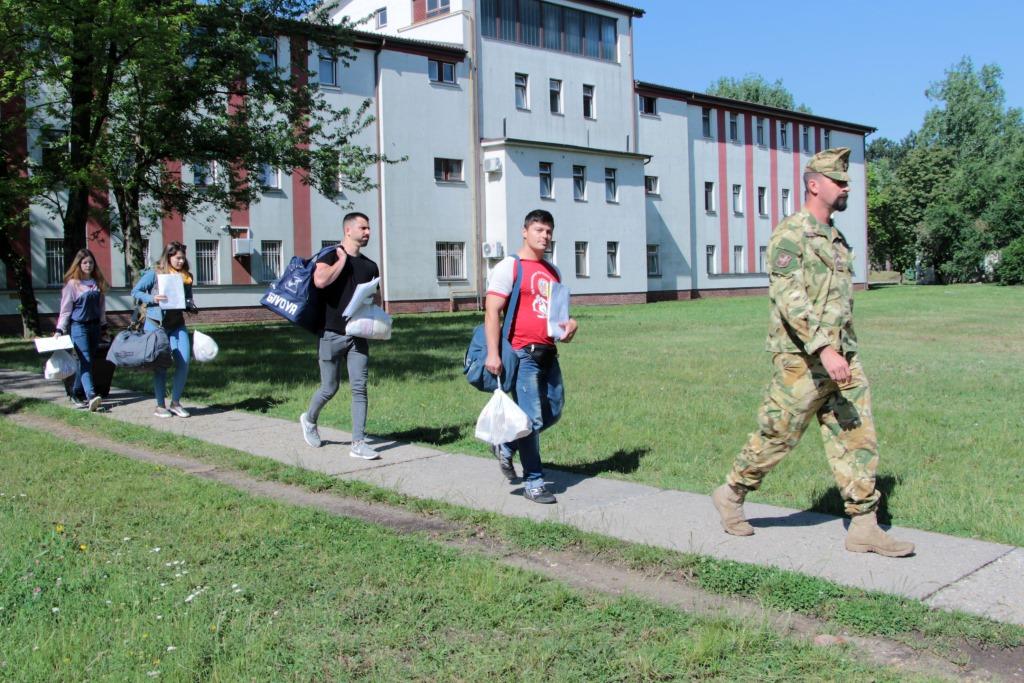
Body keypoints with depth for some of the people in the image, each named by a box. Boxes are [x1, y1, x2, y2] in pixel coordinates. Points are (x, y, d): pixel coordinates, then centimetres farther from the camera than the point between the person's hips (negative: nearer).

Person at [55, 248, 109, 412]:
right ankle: (91, 396, -26)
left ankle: (76, 394, 19)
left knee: (87, 361, 8)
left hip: (95, 326, 5)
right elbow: (65, 309, -5)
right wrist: (60, 330, -10)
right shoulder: (72, 283, -5)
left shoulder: (98, 282, 10)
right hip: (79, 326, -5)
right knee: (86, 361, -15)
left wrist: (103, 324, 17)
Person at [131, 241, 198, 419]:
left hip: (177, 324, 4)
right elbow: (135, 291, -2)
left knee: (184, 361, -6)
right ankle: (160, 406, 14)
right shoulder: (155, 273, -5)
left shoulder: (186, 277, 7)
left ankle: (175, 402, 10)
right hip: (155, 324, -4)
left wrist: (191, 306, -6)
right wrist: (152, 299, -18)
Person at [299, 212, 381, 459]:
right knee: (329, 388, 5)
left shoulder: (370, 266, 12)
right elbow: (320, 281, -25)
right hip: (332, 334, -4)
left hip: (358, 335, 4)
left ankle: (358, 443, -2)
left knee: (359, 388, -4)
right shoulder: (331, 256, -4)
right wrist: (342, 259, -13)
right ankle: (309, 419, 35)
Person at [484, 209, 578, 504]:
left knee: (553, 412, 12)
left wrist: (570, 324, 5)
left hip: (548, 353, 8)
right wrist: (493, 353, -21)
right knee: (532, 417, -6)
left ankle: (506, 447, 31)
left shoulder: (553, 271, 18)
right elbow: (492, 312, -12)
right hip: (523, 354, -8)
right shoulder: (509, 267, -5)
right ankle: (533, 482, 6)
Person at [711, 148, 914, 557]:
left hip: (842, 357, 8)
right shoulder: (790, 234, -11)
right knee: (776, 437, 2)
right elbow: (788, 297, -22)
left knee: (857, 439, 4)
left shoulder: (836, 238, 17)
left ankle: (864, 527, 9)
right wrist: (823, 347, -30)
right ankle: (731, 495, 22)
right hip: (802, 360, -8)